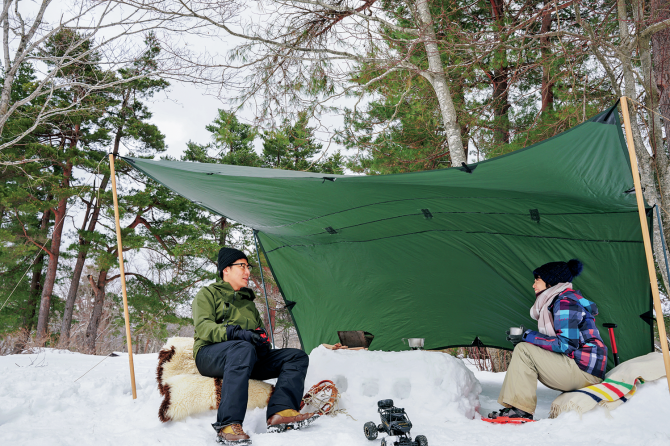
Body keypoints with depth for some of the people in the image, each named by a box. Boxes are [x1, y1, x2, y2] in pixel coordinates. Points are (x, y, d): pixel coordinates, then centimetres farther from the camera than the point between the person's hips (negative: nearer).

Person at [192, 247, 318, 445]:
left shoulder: (247, 300, 30)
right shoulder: (207, 294, 11)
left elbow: (260, 329, 28)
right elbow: (203, 327, -6)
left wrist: (263, 339, 1)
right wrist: (236, 333, -24)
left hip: (250, 357, 6)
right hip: (211, 354, -6)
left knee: (297, 356, -12)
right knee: (243, 349, -41)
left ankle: (281, 413, -36)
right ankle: (228, 426, -48)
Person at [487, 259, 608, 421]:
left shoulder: (565, 303, -14)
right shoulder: (559, 301, 18)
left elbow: (566, 345, -22)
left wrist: (529, 337, -17)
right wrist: (526, 337, 2)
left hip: (585, 371, -10)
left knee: (523, 350, -16)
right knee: (526, 348, 10)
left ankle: (520, 410, -15)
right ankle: (513, 407, 1)